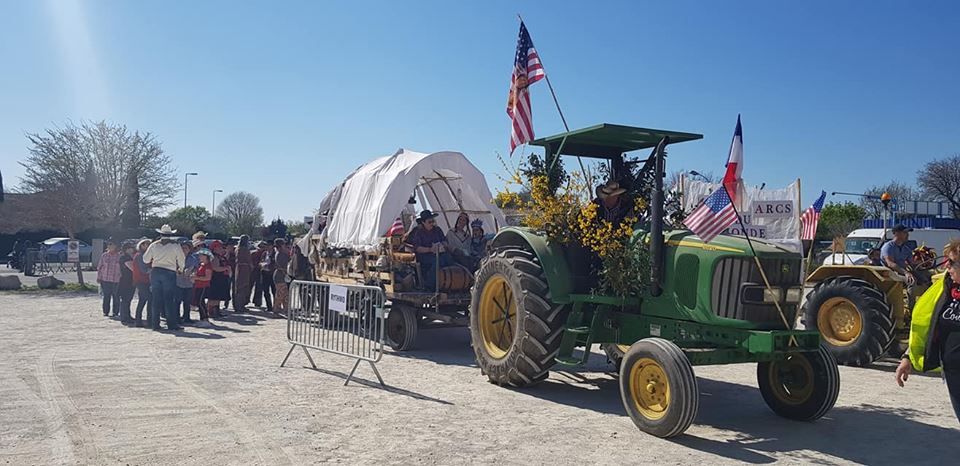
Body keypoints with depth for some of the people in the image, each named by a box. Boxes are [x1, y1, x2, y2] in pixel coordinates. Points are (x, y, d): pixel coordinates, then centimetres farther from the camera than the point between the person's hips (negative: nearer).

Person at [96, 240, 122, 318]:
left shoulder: (119, 256, 2)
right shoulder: (104, 255, 8)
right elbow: (99, 267, 12)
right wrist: (98, 277, 6)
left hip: (116, 280, -2)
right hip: (105, 279, 2)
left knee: (116, 297, 1)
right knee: (106, 297, 5)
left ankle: (116, 313, 10)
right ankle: (106, 312, 13)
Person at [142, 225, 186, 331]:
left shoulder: (154, 245, 7)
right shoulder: (175, 245, -1)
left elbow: (146, 259, 10)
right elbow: (181, 260, 2)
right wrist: (180, 269, 22)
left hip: (155, 272, 3)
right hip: (169, 273, -3)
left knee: (156, 299, 7)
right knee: (169, 299, -1)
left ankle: (155, 323, 8)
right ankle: (172, 324, -4)